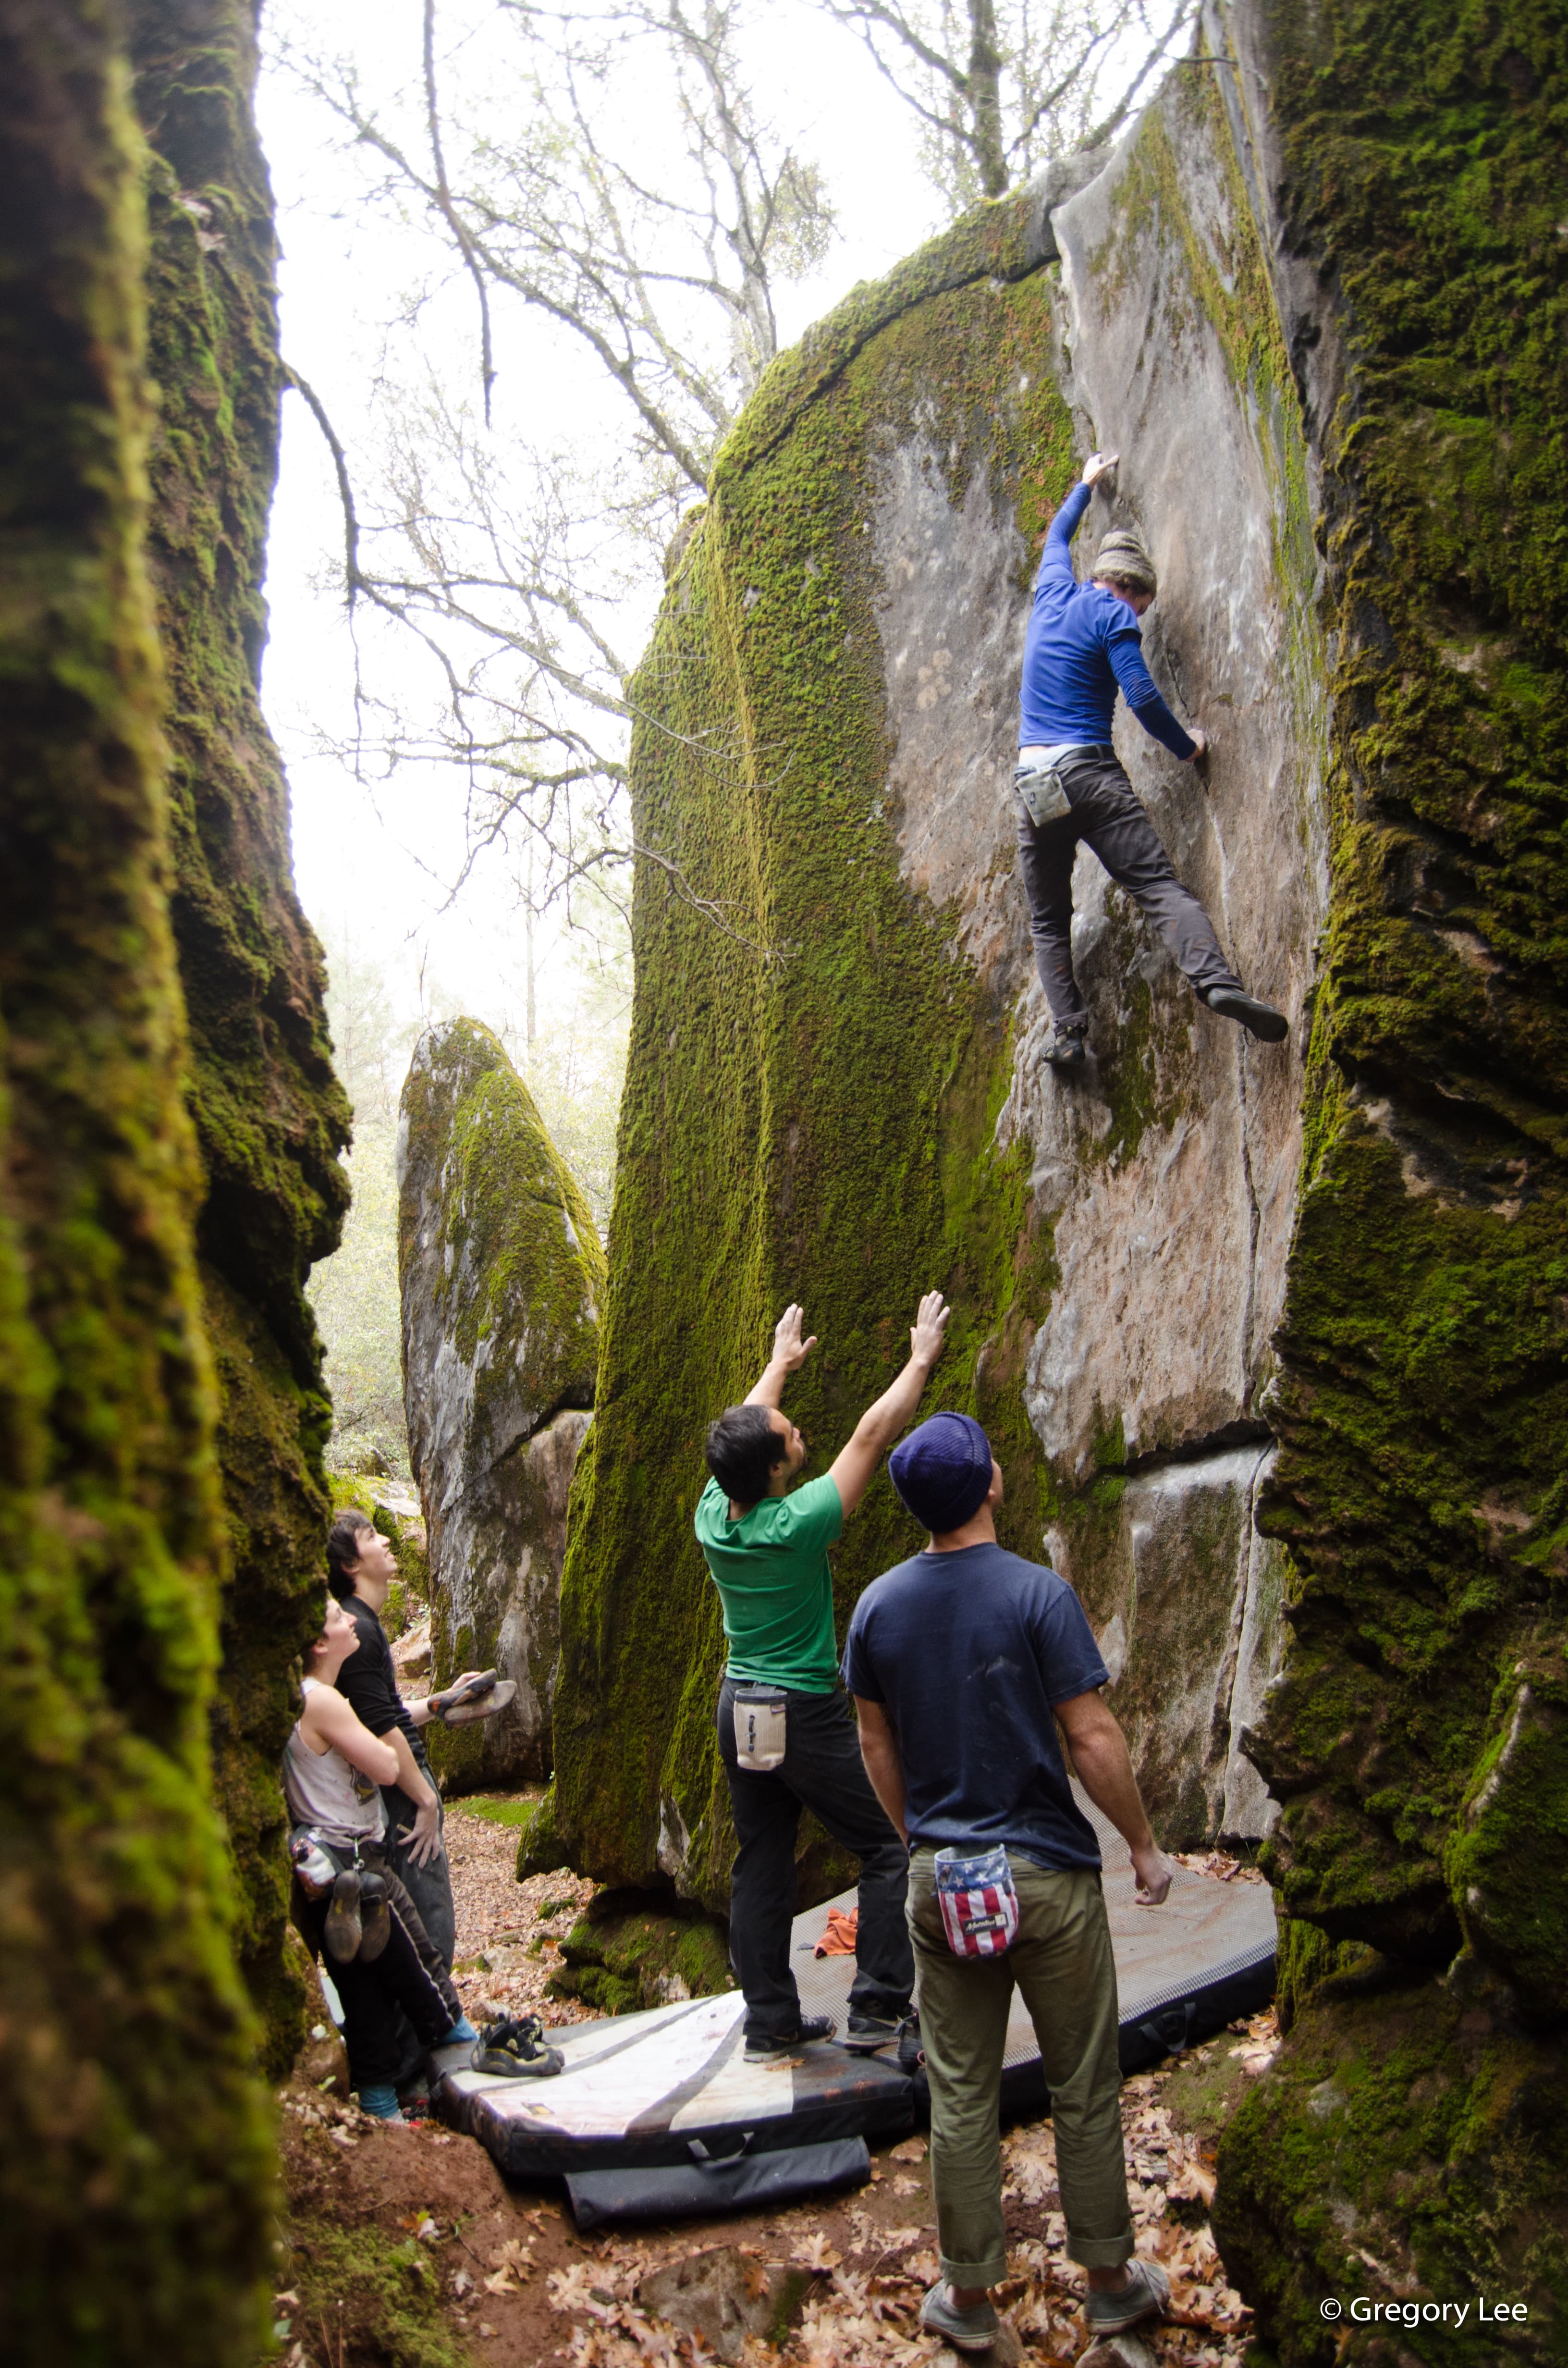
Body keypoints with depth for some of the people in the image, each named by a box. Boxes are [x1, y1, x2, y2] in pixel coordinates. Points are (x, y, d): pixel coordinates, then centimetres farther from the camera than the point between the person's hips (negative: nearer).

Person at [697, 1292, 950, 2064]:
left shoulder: (713, 1515, -6)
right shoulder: (796, 1525, -23)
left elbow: (742, 1432, 12)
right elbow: (871, 1436, -16)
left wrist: (780, 1364, 27)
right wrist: (921, 1361, -6)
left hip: (740, 1710, 7)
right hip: (805, 1715, -7)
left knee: (761, 1866, 14)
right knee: (888, 1849, 6)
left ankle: (769, 2021, 21)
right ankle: (878, 2006, 6)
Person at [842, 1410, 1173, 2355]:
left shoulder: (880, 1604, -2)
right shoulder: (1038, 1594, -16)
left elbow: (878, 1744, 7)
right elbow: (1094, 1739, -16)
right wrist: (1145, 1845, -1)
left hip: (940, 1878, 4)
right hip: (1047, 1876, -3)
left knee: (961, 2094, 13)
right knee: (1084, 2087, 14)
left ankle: (969, 2295, 26)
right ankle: (1111, 2278, 30)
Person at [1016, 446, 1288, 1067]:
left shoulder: (1053, 593, 19)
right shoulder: (1112, 616, 2)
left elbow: (1057, 535, 41)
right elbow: (1142, 697, -8)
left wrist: (1087, 484, 56)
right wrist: (1185, 747, 7)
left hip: (1031, 778, 5)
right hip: (1088, 770, -5)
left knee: (1048, 920, 7)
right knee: (1160, 885, -13)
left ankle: (1067, 1028, -8)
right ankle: (1217, 981, -32)